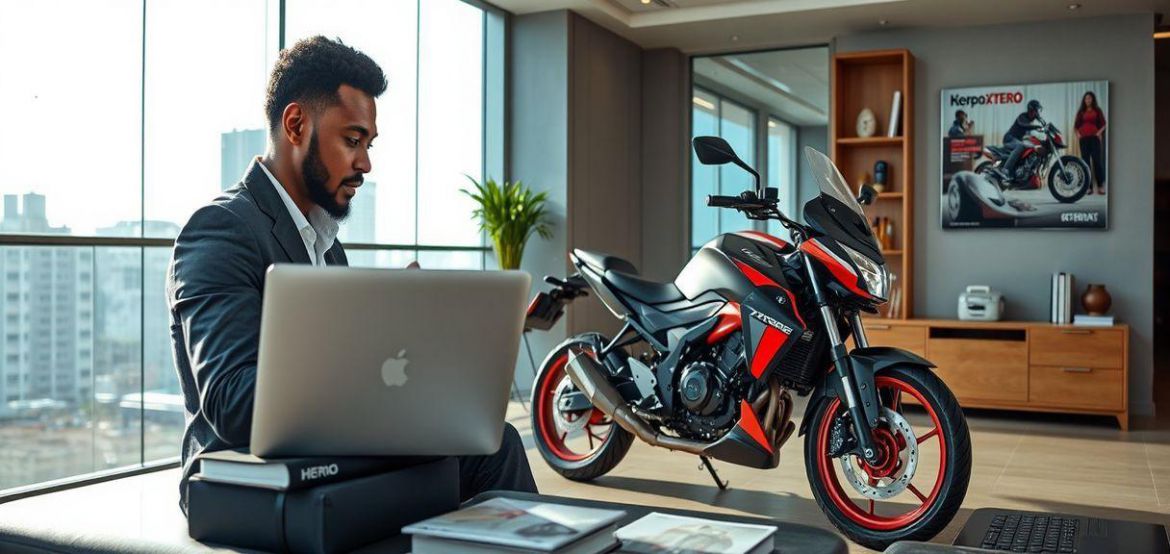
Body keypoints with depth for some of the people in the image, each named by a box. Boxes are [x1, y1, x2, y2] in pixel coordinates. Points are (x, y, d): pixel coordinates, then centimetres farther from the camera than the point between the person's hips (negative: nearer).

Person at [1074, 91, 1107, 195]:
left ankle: (1100, 186, -9)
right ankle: (1088, 187, 0)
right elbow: (1076, 125, 17)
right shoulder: (1081, 112, 15)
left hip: (1094, 138, -2)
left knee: (1097, 161, -9)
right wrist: (1077, 133, 1)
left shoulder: (1097, 110, 10)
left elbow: (1103, 124, 6)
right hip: (1083, 139, 2)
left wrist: (1100, 132, -9)